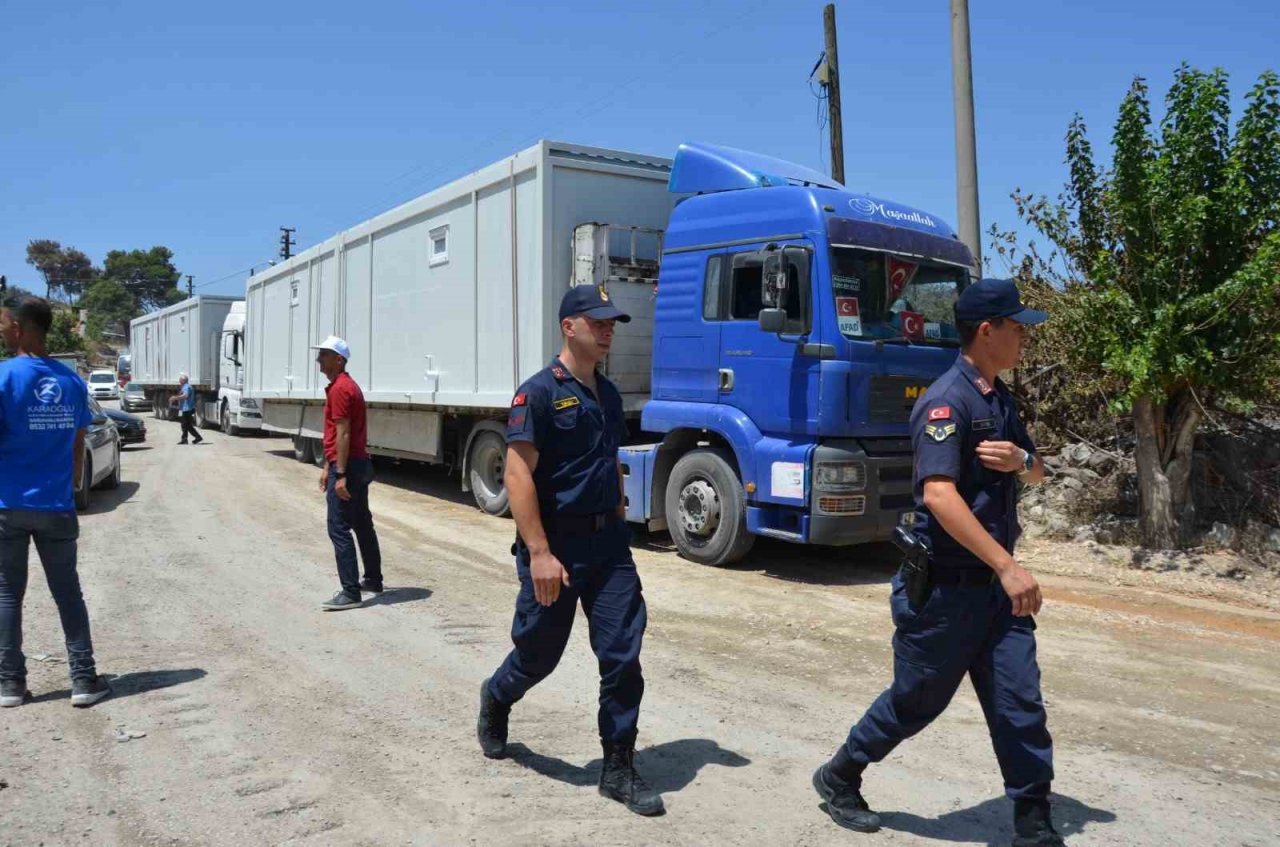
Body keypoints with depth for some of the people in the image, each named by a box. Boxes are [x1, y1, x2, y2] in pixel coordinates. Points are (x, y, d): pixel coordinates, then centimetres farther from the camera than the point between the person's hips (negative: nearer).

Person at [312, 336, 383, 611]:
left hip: (347, 467, -11)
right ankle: (373, 580, 29)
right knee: (362, 524, 18)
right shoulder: (345, 385, 18)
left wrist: (340, 475, -23)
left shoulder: (339, 389, -14)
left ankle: (350, 592, -9)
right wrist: (327, 468, 21)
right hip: (359, 464, 11)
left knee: (339, 528, -9)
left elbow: (343, 434, -21)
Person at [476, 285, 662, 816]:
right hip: (555, 544, -5)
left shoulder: (608, 394, 11)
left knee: (622, 655, 1)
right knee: (538, 653, 11)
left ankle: (618, 768, 13)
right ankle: (495, 700, 43)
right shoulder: (539, 392, -11)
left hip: (609, 542, 6)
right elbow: (518, 477, -17)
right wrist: (538, 553, -22)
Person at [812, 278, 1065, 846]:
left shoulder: (1001, 399, 10)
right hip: (943, 585, -7)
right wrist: (1008, 566, -32)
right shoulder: (947, 401, -18)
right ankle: (838, 778, 30)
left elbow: (1037, 475, 20)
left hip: (993, 582, 8)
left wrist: (1020, 459, -5)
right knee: (915, 702, 8)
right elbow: (939, 495, -29)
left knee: (1021, 704, 7)